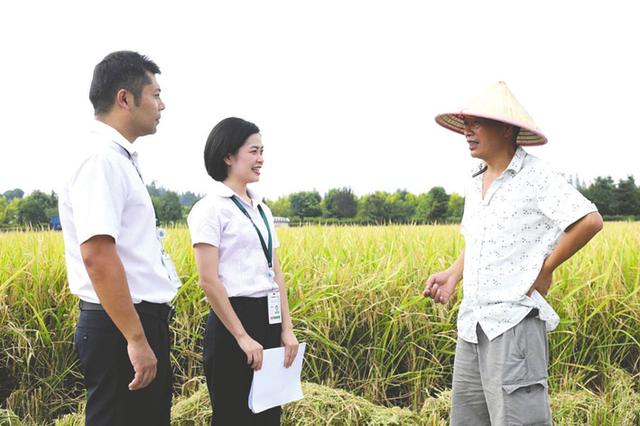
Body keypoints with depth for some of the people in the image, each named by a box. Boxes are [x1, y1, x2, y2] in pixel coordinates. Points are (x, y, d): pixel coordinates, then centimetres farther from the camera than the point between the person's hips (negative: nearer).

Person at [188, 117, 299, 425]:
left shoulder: (262, 209, 14)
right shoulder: (211, 207, -10)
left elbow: (276, 273, 12)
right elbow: (209, 280, -16)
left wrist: (286, 329, 3)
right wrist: (242, 336, -17)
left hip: (268, 322, 8)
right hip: (232, 324, -8)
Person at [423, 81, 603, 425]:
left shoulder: (535, 177, -10)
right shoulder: (475, 183, 16)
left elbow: (590, 221, -17)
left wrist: (545, 270, -11)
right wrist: (452, 274, 10)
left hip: (514, 319, -8)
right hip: (473, 321, 8)